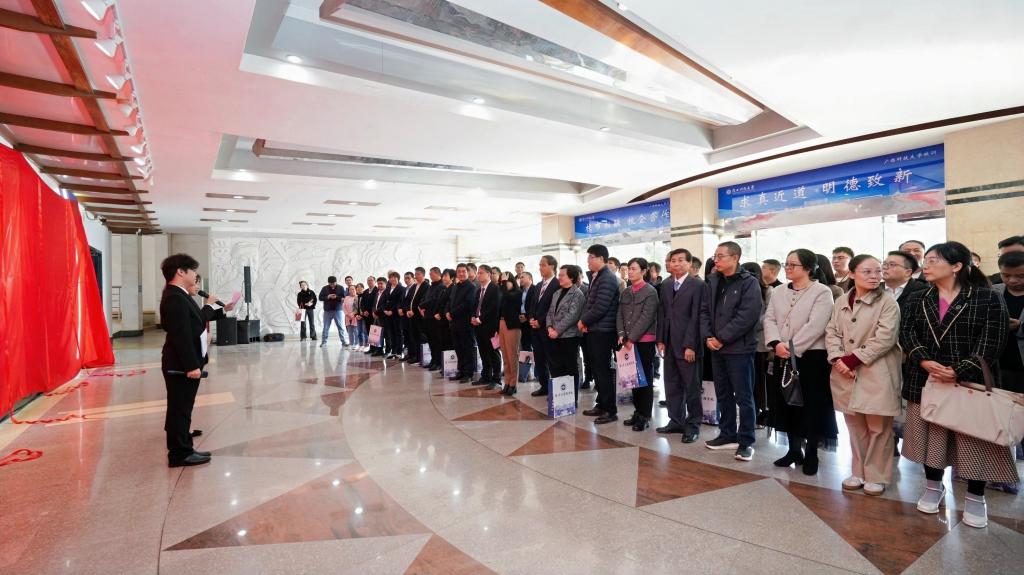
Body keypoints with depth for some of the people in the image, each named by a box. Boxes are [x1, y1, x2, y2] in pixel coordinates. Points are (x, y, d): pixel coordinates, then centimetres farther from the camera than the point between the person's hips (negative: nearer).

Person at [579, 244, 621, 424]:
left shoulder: (608, 278, -16)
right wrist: (584, 320, 3)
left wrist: (583, 320, -9)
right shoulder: (597, 277, 15)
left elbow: (600, 307, -22)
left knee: (603, 371, -3)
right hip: (593, 330, 9)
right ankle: (601, 404, 27)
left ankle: (611, 410, 7)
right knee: (596, 370, 15)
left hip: (602, 331, -9)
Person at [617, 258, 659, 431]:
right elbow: (620, 315, 9)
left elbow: (646, 318, -14)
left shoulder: (650, 291, -6)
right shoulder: (625, 292, 12)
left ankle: (645, 415, 10)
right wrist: (621, 335, -6)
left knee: (645, 378, 2)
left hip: (644, 340, -6)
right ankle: (638, 412, 22)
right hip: (628, 341, 6)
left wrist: (632, 338, -16)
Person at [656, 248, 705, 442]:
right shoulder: (665, 285, 12)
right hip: (669, 344, 6)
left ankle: (693, 425, 15)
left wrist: (690, 345, -15)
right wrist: (661, 340, 6)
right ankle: (676, 421, 23)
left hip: (687, 345, -6)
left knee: (691, 386, 4)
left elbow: (696, 317, -11)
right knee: (672, 385, 11)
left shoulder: (698, 285, -7)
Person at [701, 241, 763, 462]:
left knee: (743, 397, 2)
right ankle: (728, 435, 27)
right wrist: (707, 336, -5)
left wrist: (722, 338, -16)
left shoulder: (749, 282, -8)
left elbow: (747, 316, -17)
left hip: (739, 348, -6)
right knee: (723, 395, 15)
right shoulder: (713, 281, 11)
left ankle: (746, 441, 13)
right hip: (716, 348, 6)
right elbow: (704, 310, 9)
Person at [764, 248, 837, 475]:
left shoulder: (822, 292, -7)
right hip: (783, 357, 5)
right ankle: (794, 449, 27)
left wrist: (791, 347, -18)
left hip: (811, 356, -5)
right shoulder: (779, 292, 11)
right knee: (787, 403, 12)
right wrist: (776, 343, -13)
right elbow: (769, 319, 3)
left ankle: (811, 453, 19)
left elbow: (815, 326, -17)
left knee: (811, 406, 3)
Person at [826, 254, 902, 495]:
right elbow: (831, 332, 7)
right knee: (854, 424, 13)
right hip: (846, 373, 4)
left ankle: (877, 476, 19)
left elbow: (885, 338, -14)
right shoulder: (841, 302, 8)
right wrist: (838, 359, -8)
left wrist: (854, 359, -16)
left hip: (877, 373, -4)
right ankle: (859, 472, 27)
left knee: (878, 427, 3)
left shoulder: (888, 302, -6)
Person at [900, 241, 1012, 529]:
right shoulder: (917, 299, 8)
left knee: (973, 439, 5)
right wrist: (925, 362, -18)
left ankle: (975, 497, 23)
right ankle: (933, 486, 29)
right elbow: (906, 333, -1)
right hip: (926, 381, 3)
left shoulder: (987, 298, -4)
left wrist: (959, 373, -22)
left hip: (970, 383, -3)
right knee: (929, 435, 12)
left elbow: (991, 342, -12)